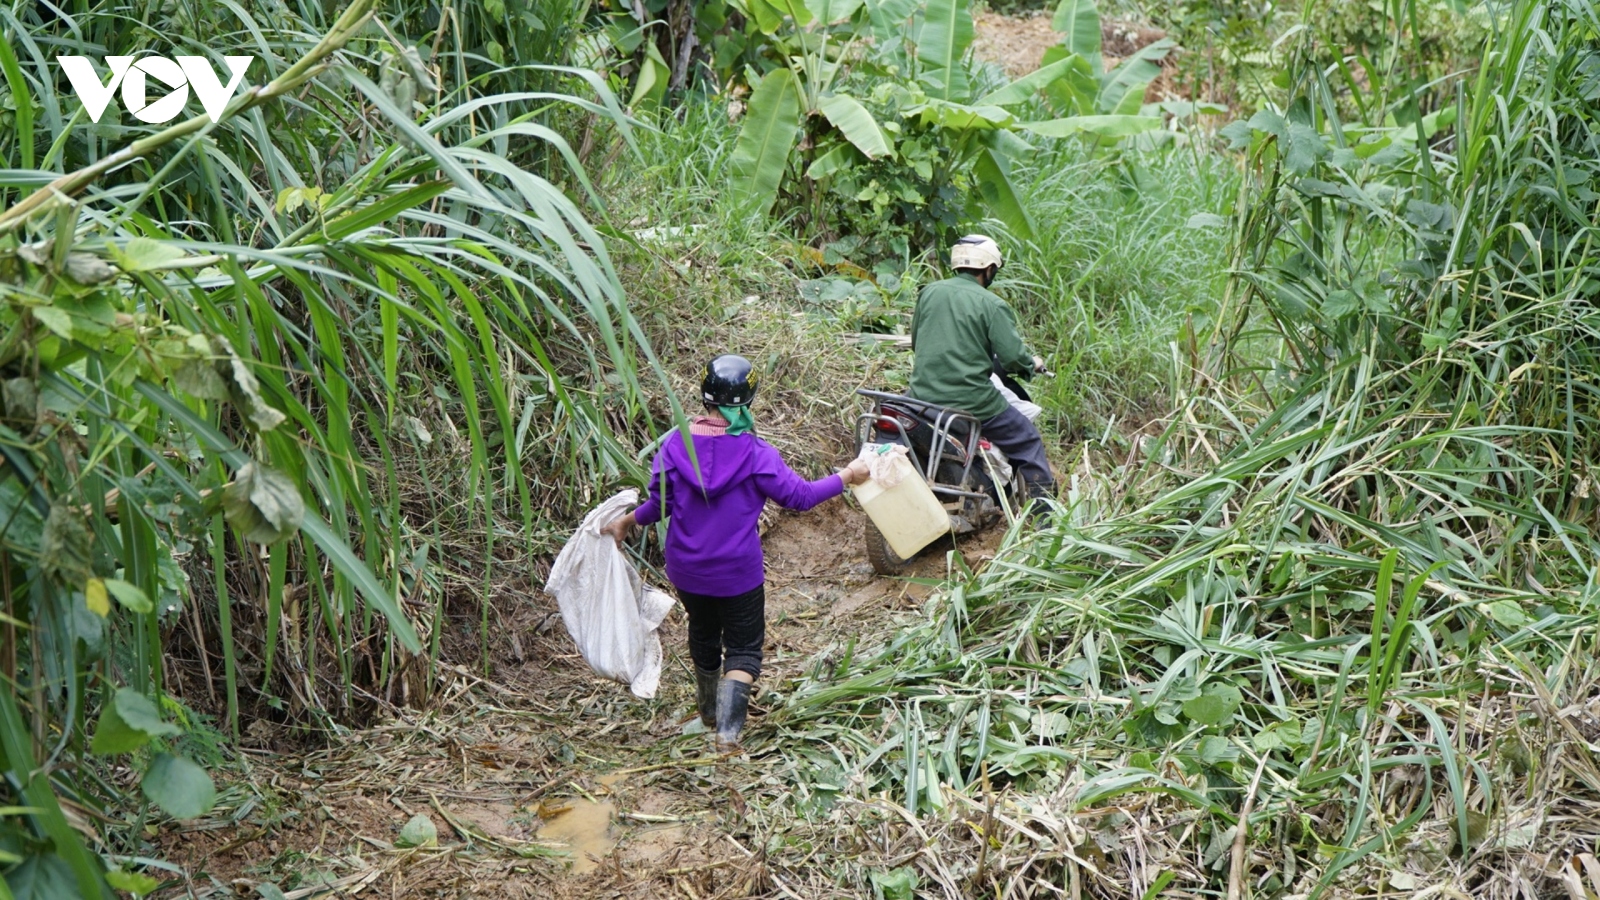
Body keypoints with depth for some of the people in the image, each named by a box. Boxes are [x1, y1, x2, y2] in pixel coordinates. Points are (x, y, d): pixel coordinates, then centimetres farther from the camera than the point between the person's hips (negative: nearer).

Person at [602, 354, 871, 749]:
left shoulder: (674, 445, -11)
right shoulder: (755, 453, -18)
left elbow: (659, 504, -4)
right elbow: (798, 495, -10)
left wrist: (627, 521, 16)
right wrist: (847, 477, 4)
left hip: (686, 571, 4)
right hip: (738, 572, -4)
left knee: (703, 635, 26)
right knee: (743, 648, 11)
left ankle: (709, 711, 46)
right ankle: (728, 728, -5)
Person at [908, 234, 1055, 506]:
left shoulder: (929, 293, 7)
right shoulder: (992, 305, -8)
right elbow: (1013, 357, -13)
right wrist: (1033, 363, 9)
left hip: (922, 395, 4)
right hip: (971, 400, -4)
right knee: (1027, 442, 14)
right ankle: (1045, 511, 13)